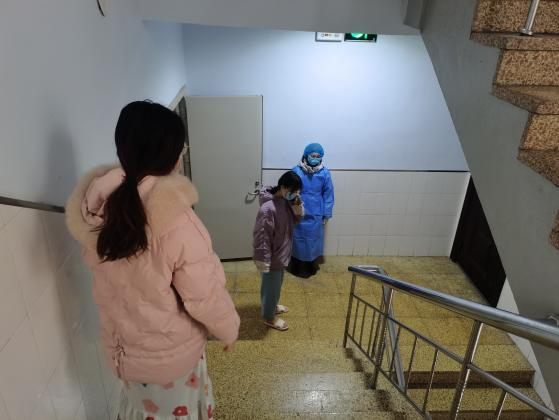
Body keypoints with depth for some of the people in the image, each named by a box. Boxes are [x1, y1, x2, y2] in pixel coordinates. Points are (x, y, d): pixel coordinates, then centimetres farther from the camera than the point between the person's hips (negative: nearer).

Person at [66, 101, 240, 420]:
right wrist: (229, 330, -6)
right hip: (169, 350, -5)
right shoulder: (174, 220, -33)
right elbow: (205, 294, -23)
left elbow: (111, 274, 1)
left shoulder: (94, 204, -12)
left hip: (122, 342, 5)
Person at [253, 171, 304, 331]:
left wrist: (297, 206, -13)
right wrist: (264, 261, -23)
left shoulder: (286, 200, -4)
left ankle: (272, 306, 51)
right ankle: (269, 317, 33)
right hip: (271, 256, -9)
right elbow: (262, 237, -27)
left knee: (277, 283, 28)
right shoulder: (268, 208, -31)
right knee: (271, 286, 12)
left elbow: (297, 219, 7)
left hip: (281, 253, 9)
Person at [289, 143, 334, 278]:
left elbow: (328, 195, 1)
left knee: (314, 241, 13)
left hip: (316, 215, 1)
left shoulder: (325, 173, -6)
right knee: (298, 240, 10)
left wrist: (326, 214, 1)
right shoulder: (296, 171, -11)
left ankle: (312, 267, 33)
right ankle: (297, 267, 28)